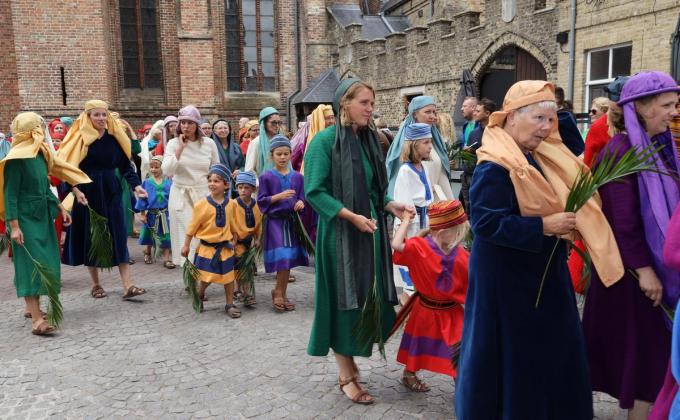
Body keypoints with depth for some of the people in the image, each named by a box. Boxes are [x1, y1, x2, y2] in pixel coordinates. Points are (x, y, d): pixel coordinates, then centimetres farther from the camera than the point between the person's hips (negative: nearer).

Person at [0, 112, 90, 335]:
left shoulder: (40, 154, 9)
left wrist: (60, 207, 17)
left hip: (43, 215, 8)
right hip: (26, 217, -8)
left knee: (45, 261, 12)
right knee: (32, 263, -10)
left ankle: (32, 307, 26)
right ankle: (36, 320, -11)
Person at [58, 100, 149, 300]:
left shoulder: (115, 138, 4)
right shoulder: (79, 139, -4)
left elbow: (125, 165, 4)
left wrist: (136, 185, -11)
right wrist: (76, 189, -24)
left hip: (111, 193, 2)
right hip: (88, 194, -2)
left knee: (118, 237, -2)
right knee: (91, 238, 6)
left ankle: (127, 286, -4)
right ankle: (95, 285, 20)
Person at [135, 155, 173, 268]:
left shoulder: (168, 183, -4)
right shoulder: (147, 183, -4)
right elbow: (142, 199, -1)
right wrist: (142, 214, -2)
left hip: (165, 214, 0)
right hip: (151, 213, 1)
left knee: (166, 236, 3)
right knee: (150, 235, 17)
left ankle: (166, 258, 12)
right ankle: (147, 253, 40)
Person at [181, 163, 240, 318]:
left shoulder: (230, 204, -3)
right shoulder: (202, 204, -12)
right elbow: (192, 226, -5)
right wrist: (186, 245, -2)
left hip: (225, 247, 3)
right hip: (207, 247, -2)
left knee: (229, 276, 7)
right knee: (206, 278, 5)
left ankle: (230, 304, 22)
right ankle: (199, 297, 34)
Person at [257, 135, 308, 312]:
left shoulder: (297, 177, 7)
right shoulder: (266, 177, -2)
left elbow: (302, 197, 11)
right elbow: (261, 201, -4)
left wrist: (300, 202, -11)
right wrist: (279, 196, -17)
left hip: (292, 221, 4)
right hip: (274, 221, -4)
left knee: (290, 259, 6)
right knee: (283, 258, -12)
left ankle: (280, 293, 21)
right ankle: (279, 292, 9)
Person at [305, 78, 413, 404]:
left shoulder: (369, 139, 10)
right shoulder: (325, 140, -11)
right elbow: (314, 191, -16)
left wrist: (390, 205, -3)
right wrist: (351, 216, -22)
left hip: (369, 231, 7)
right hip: (339, 233, -7)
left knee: (368, 299, 11)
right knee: (343, 301, 2)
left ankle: (351, 361, 29)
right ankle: (346, 376, 17)